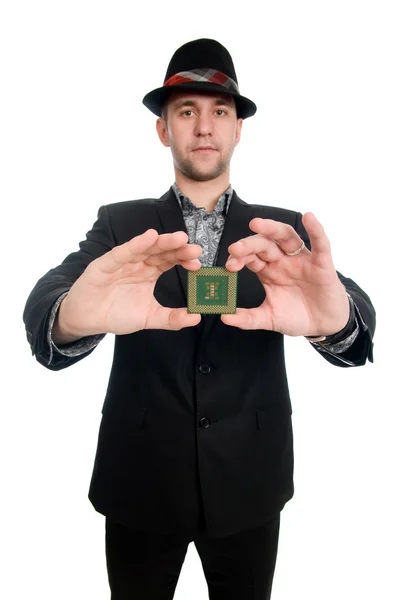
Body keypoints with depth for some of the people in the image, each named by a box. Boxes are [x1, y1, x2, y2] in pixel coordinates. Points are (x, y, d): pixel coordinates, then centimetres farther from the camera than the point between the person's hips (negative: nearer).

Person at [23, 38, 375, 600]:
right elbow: (44, 301, -17)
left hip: (248, 484, 1)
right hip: (139, 483, 0)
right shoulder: (120, 225, -1)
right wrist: (72, 316, -42)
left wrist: (335, 320, -40)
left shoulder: (284, 232, 0)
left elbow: (358, 325, -15)